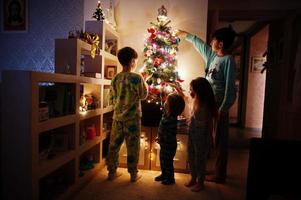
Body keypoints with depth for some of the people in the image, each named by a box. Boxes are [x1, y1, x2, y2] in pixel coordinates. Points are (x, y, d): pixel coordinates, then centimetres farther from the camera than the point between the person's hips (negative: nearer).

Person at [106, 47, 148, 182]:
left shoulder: (115, 78, 1)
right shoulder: (137, 78, -14)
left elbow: (111, 97, 7)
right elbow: (143, 95, -3)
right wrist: (145, 82, 12)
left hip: (118, 116, 5)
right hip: (132, 117, -4)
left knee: (114, 145, 14)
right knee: (132, 146, 8)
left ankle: (112, 172, 28)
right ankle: (133, 174, 22)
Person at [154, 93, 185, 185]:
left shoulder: (172, 119, -31)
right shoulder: (166, 113, -6)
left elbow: (171, 135, -29)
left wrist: (161, 139, -23)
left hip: (169, 146, -9)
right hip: (164, 144, 9)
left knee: (168, 162, 11)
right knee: (162, 160, 25)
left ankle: (170, 178, 33)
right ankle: (164, 174, 47)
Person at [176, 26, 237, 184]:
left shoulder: (228, 60, -13)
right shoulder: (212, 55, 11)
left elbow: (230, 87, -18)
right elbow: (200, 45, 28)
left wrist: (223, 109, -20)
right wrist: (186, 35, 40)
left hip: (219, 106, -9)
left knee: (220, 140, 2)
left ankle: (220, 175, 17)